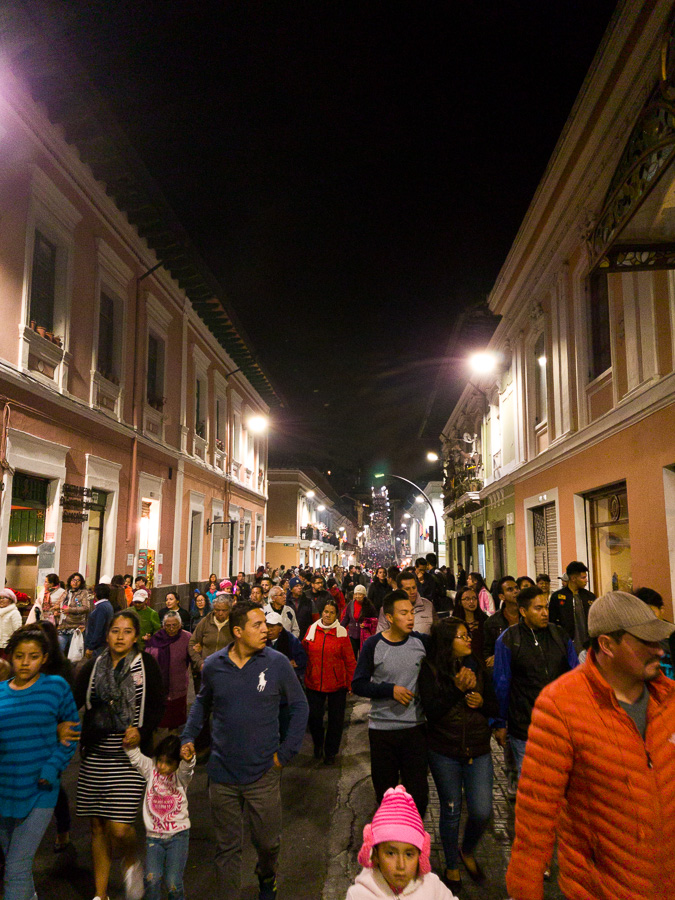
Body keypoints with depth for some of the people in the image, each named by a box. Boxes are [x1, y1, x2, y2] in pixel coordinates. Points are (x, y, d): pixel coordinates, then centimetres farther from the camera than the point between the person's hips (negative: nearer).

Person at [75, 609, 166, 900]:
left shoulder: (146, 665, -2)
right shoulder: (93, 666, 6)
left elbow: (158, 706, -2)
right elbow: (73, 702, 0)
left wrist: (141, 731, -17)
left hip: (129, 756, -3)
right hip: (94, 756, 3)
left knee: (119, 829, -8)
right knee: (97, 826, 11)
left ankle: (131, 862, 26)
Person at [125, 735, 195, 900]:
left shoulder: (181, 776, -4)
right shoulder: (151, 769, 4)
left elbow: (186, 768, -27)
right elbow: (135, 757, -7)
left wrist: (188, 758, -50)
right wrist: (130, 743, -27)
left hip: (178, 835, -2)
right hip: (153, 836, 2)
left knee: (173, 882, -8)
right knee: (152, 878, -14)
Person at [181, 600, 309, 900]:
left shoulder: (277, 663, -10)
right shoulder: (213, 665, -5)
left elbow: (299, 706, 0)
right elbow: (202, 702, 14)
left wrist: (286, 753, -3)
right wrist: (188, 737, 2)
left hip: (263, 774, -1)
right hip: (222, 774, 1)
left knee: (268, 841, 14)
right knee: (226, 847, 12)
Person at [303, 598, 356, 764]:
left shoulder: (341, 632, -5)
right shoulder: (312, 629, 0)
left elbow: (350, 660, -1)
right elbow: (304, 652, 11)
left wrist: (351, 682, -3)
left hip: (337, 684, -1)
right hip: (313, 682, 1)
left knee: (336, 719, 7)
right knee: (314, 717, 6)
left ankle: (330, 752, 28)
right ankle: (318, 745, 35)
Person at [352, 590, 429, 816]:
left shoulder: (422, 642, -2)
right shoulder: (373, 645, -8)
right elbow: (358, 685, -8)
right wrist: (391, 690, -17)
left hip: (415, 727, 1)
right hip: (382, 728, -1)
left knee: (418, 791, 5)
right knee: (385, 791, 14)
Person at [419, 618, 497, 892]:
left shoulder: (477, 665, 2)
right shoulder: (431, 669, -10)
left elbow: (494, 707, 9)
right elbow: (431, 710, -17)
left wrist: (482, 702, -13)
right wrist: (457, 689, -25)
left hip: (478, 750, 3)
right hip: (445, 753, -3)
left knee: (482, 812, -1)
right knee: (450, 811, 10)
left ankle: (468, 852, 31)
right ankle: (452, 866, 35)